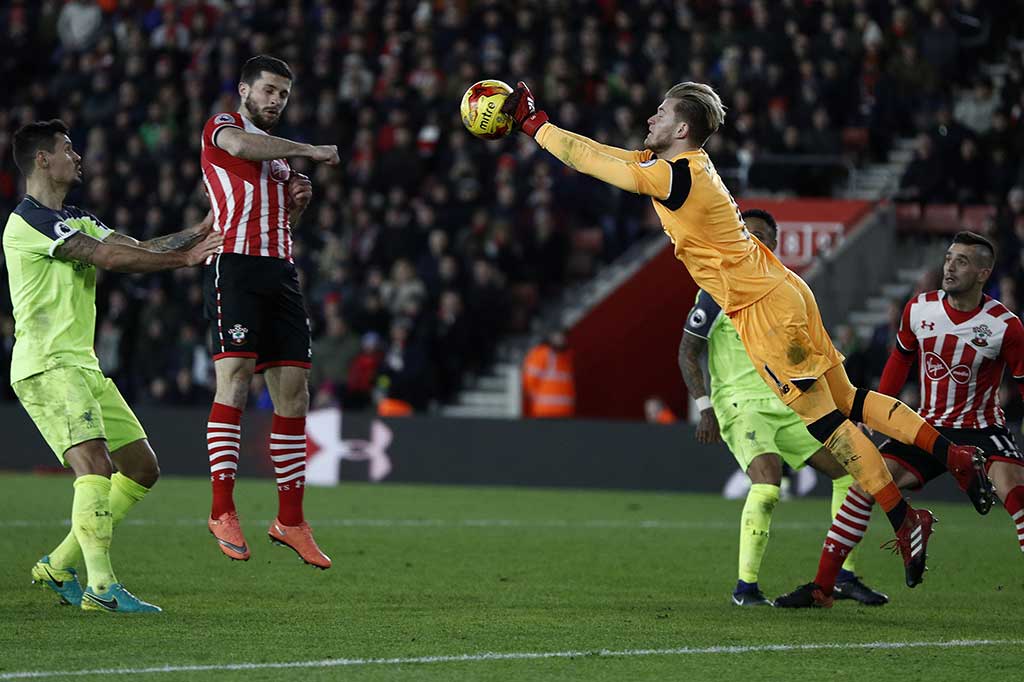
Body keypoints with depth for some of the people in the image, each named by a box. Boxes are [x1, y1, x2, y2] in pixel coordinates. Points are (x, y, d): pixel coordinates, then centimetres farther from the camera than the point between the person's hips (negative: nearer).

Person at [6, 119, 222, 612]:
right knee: (95, 463, -25)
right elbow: (108, 256, -18)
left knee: (142, 469, 9)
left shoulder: (74, 220, 20)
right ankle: (101, 587, -29)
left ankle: (59, 565, 15)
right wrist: (183, 257, -12)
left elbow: (137, 249, 14)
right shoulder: (29, 221, -12)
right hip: (47, 367, -10)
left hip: (83, 366, 10)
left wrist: (198, 232, 7)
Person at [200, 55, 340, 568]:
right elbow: (239, 146, -21)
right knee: (234, 377, -17)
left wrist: (298, 202, 13)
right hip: (235, 264, -8)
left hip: (281, 272, 8)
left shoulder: (278, 153, 28)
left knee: (293, 390, 2)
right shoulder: (221, 126, 5)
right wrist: (311, 152, -17)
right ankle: (222, 510, -18)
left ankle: (290, 519, 6)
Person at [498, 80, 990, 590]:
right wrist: (534, 123, 15)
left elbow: (590, 161, -15)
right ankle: (956, 456, 12)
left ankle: (905, 519, -1)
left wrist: (532, 122, -5)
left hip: (765, 310, -9)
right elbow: (602, 156, 18)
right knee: (847, 402, 13)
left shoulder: (676, 177, -18)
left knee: (825, 421, -3)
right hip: (778, 295, 9)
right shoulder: (684, 165, 10)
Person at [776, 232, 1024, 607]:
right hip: (930, 427, 4)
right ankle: (821, 586, 2)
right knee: (864, 484, -8)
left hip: (982, 428, -4)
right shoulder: (919, 309, -3)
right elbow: (901, 358, 14)